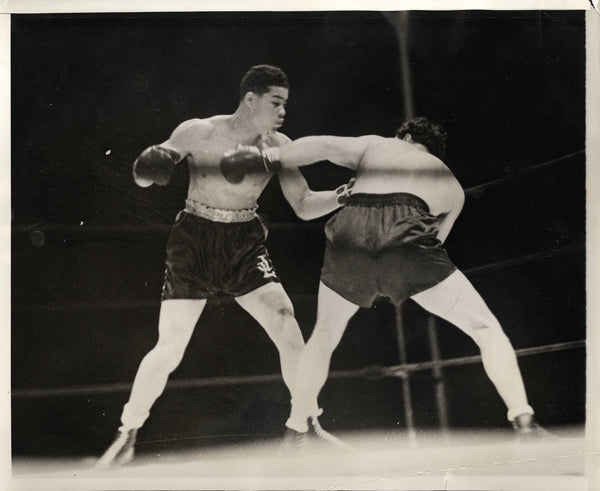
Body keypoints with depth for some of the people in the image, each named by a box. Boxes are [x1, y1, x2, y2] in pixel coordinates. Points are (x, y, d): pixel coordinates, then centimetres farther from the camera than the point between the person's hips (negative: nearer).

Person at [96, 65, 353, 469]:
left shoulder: (278, 147, -3)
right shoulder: (197, 133, -10)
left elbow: (304, 207, -1)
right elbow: (142, 177, -4)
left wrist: (340, 198, -20)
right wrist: (152, 168, -28)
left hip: (245, 243, 2)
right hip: (195, 241, -2)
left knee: (288, 329, -12)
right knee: (169, 350, -5)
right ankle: (129, 432, 17)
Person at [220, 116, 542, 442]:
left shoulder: (375, 145, 33)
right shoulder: (452, 186, 34)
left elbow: (324, 146, 15)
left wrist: (265, 158, 11)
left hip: (350, 233, 2)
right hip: (405, 241, -2)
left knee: (324, 336, 27)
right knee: (486, 330, 13)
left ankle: (296, 429, 32)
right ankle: (524, 423, 1)